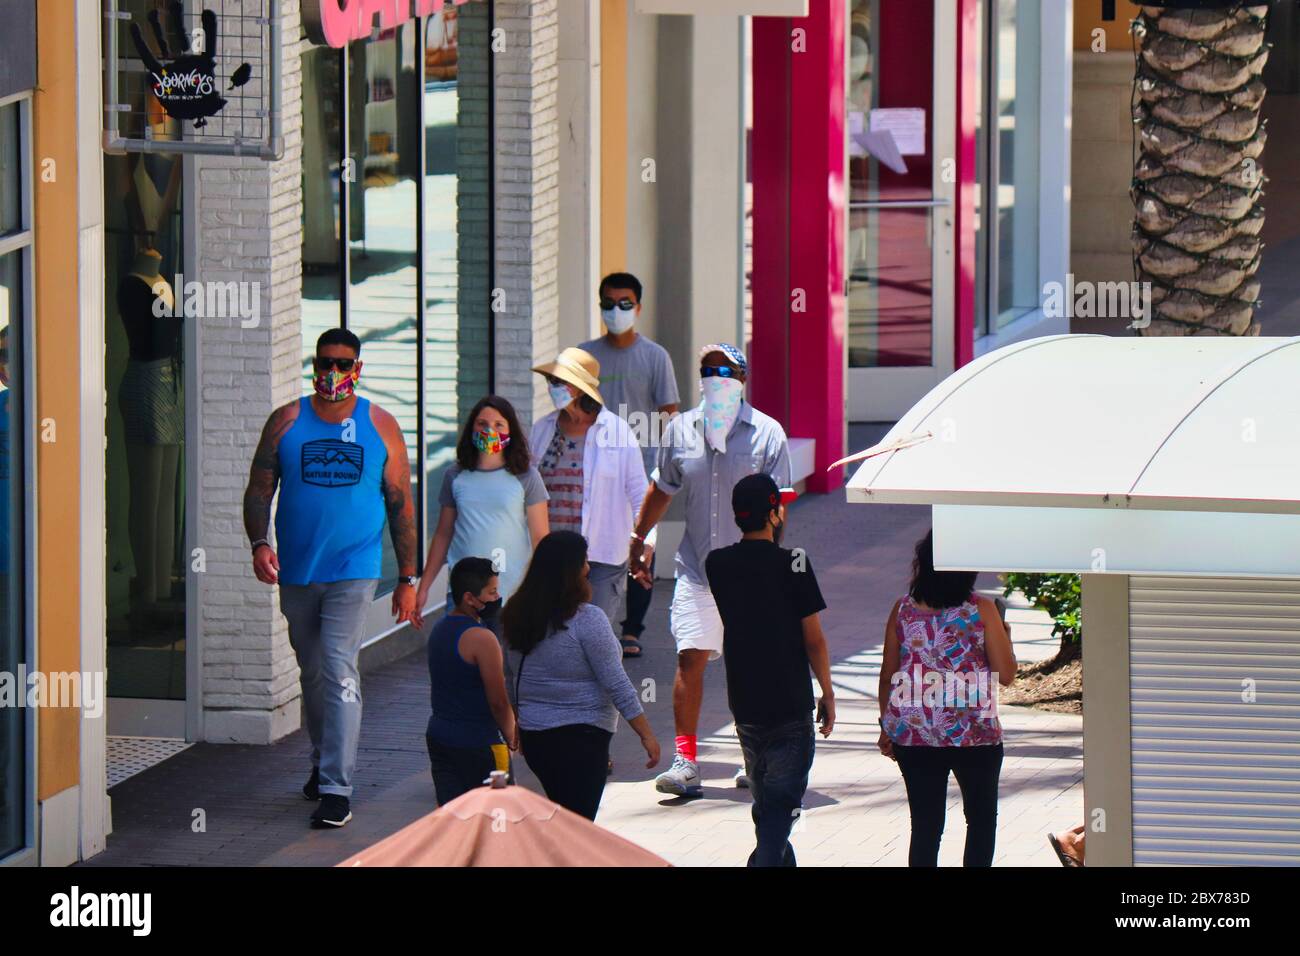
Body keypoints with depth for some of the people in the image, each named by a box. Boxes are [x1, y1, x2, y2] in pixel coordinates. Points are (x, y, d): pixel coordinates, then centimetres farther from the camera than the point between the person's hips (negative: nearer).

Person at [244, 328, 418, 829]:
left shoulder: (380, 426, 3)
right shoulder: (286, 423, 5)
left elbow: (401, 504, 7)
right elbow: (259, 490, 5)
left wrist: (407, 578, 4)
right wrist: (259, 543, -14)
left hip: (354, 570, -3)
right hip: (296, 572, 3)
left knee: (339, 673, -14)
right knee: (312, 672, 14)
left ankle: (336, 788, -17)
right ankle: (323, 762, 34)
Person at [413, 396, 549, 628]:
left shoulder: (525, 477, 1)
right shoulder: (455, 476, 9)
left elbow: (540, 539, 1)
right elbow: (443, 535, 16)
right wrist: (423, 589, 14)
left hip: (512, 595, -2)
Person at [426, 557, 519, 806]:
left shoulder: (440, 628, 8)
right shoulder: (481, 639, -19)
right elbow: (499, 702, -17)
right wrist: (511, 737, 1)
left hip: (439, 734, 8)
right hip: (478, 743, -8)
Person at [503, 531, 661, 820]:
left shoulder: (518, 616, 4)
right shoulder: (586, 619, -15)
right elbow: (616, 685, -14)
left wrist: (517, 731, 23)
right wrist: (647, 734, -7)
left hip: (532, 735, 7)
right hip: (580, 737, -7)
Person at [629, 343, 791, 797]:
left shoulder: (766, 433, -3)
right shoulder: (681, 430, 6)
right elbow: (662, 488, 20)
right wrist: (639, 538, 22)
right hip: (696, 569, 2)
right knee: (690, 657, -8)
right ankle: (685, 762, -7)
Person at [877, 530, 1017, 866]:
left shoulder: (904, 609, 1)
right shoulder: (982, 610, -7)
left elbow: (888, 675, 5)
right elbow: (1006, 674, -6)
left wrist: (886, 725, 17)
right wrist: (1004, 637, 12)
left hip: (913, 736, 2)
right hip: (974, 734, -2)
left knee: (925, 825, 7)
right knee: (982, 819, 15)